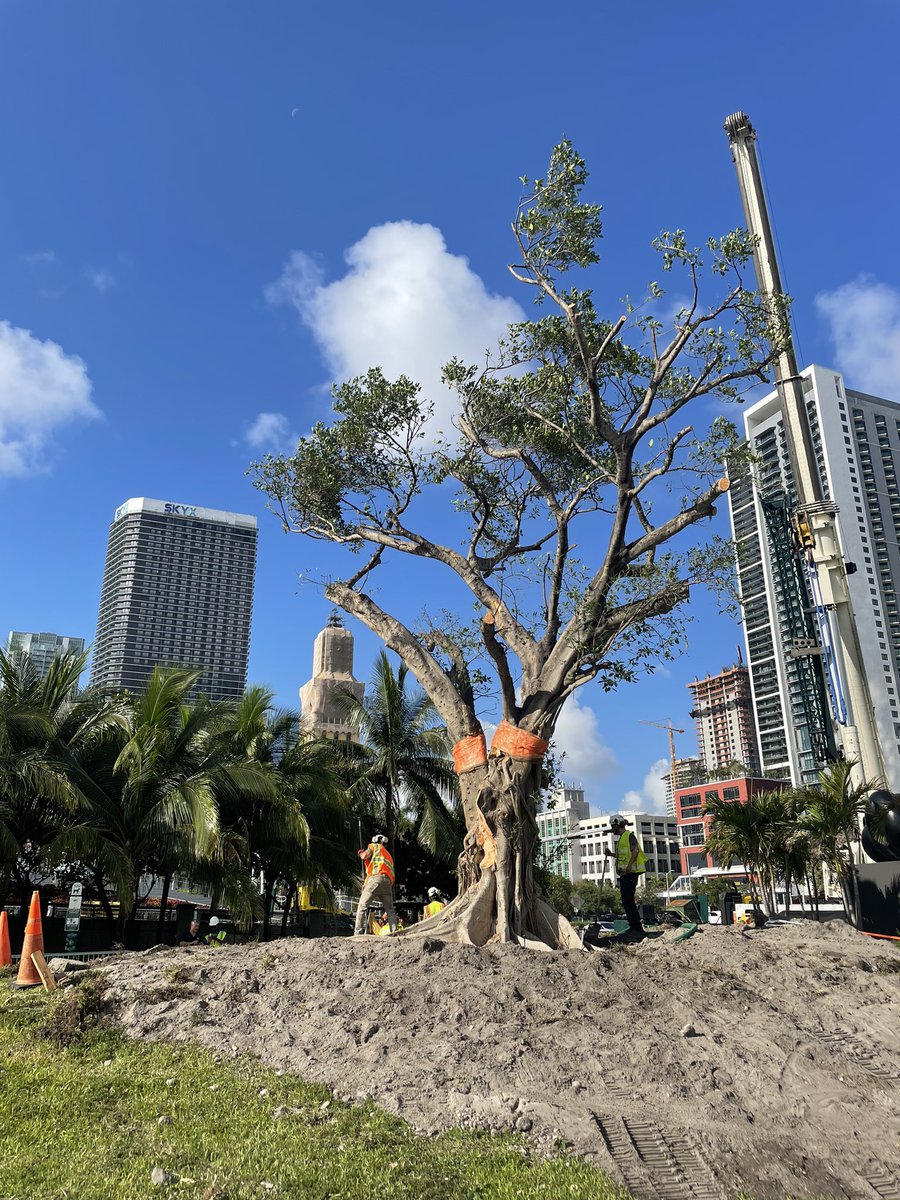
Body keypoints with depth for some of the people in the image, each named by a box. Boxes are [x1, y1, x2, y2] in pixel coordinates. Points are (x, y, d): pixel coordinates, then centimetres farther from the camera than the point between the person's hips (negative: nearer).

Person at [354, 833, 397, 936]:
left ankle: (358, 932, -15)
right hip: (388, 881, 6)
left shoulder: (375, 846, 18)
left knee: (362, 906, -6)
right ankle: (394, 932, -5)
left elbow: (365, 856, 1)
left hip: (376, 878, -6)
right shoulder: (388, 854, 36)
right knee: (390, 909, 7)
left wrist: (361, 853, 25)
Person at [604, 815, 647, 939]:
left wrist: (630, 864, -30)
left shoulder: (629, 835, -7)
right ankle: (633, 927, 16)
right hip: (624, 874, 10)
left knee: (629, 900, -13)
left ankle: (637, 928, -12)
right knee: (626, 901, 11)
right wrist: (611, 854, 21)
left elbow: (635, 850, -20)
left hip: (630, 873, -10)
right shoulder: (621, 838, 22)